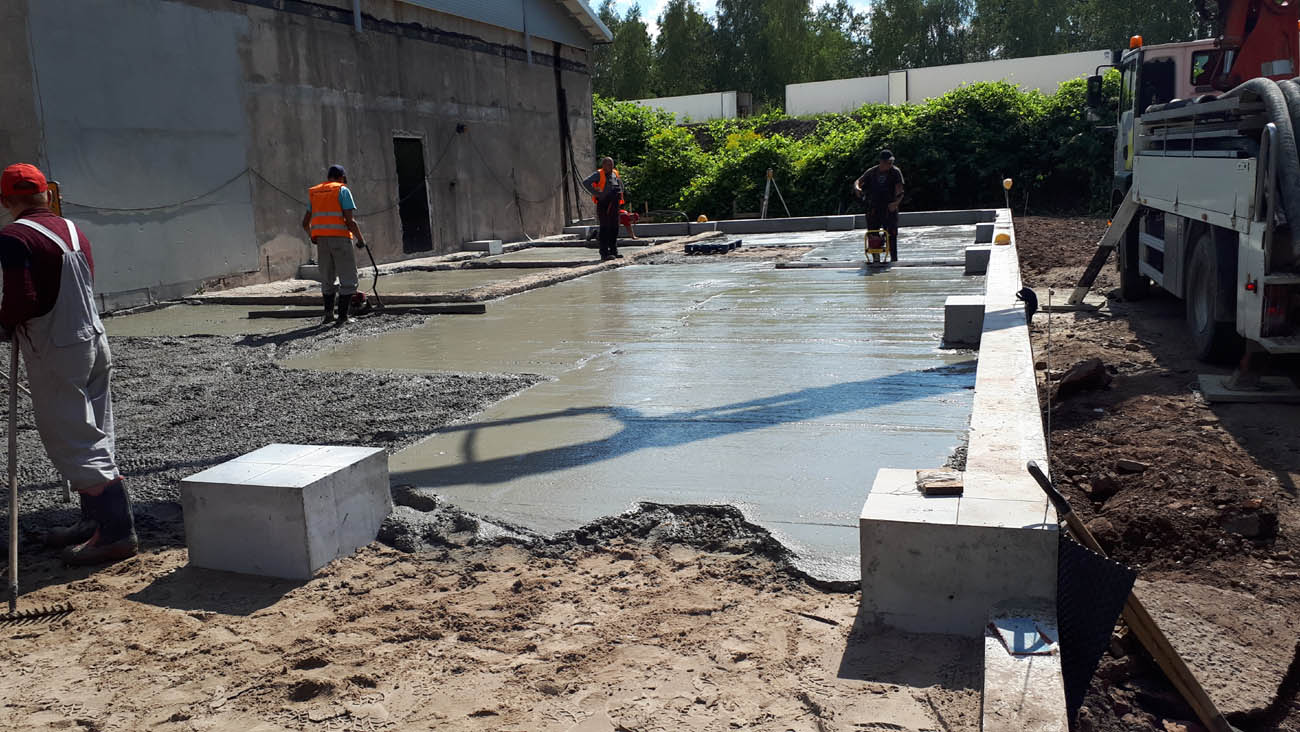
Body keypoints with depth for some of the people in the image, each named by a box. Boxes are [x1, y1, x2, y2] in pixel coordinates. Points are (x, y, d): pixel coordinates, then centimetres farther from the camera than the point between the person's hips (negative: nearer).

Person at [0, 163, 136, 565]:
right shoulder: (72, 230, 9)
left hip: (56, 355, -8)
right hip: (93, 342, 8)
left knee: (74, 445, -4)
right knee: (92, 440, 15)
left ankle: (118, 532, -7)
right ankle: (95, 522, 25)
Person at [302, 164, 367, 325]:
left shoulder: (315, 193, 18)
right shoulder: (343, 190, 0)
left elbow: (305, 223, 18)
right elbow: (350, 221, -11)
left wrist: (313, 237, 35)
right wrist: (360, 239, 2)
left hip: (321, 239, 6)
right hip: (340, 237, -5)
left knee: (327, 279, 17)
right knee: (348, 279, 1)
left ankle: (328, 314, 14)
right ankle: (343, 316, -3)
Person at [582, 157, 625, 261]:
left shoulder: (615, 174, 15)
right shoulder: (599, 174, -5)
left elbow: (620, 183, 35)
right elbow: (586, 183, -16)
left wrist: (620, 193, 18)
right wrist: (596, 193, -19)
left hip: (614, 205, 7)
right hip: (603, 204, -7)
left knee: (614, 228, 10)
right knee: (605, 228, -8)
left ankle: (614, 251, 20)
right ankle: (604, 253, -8)